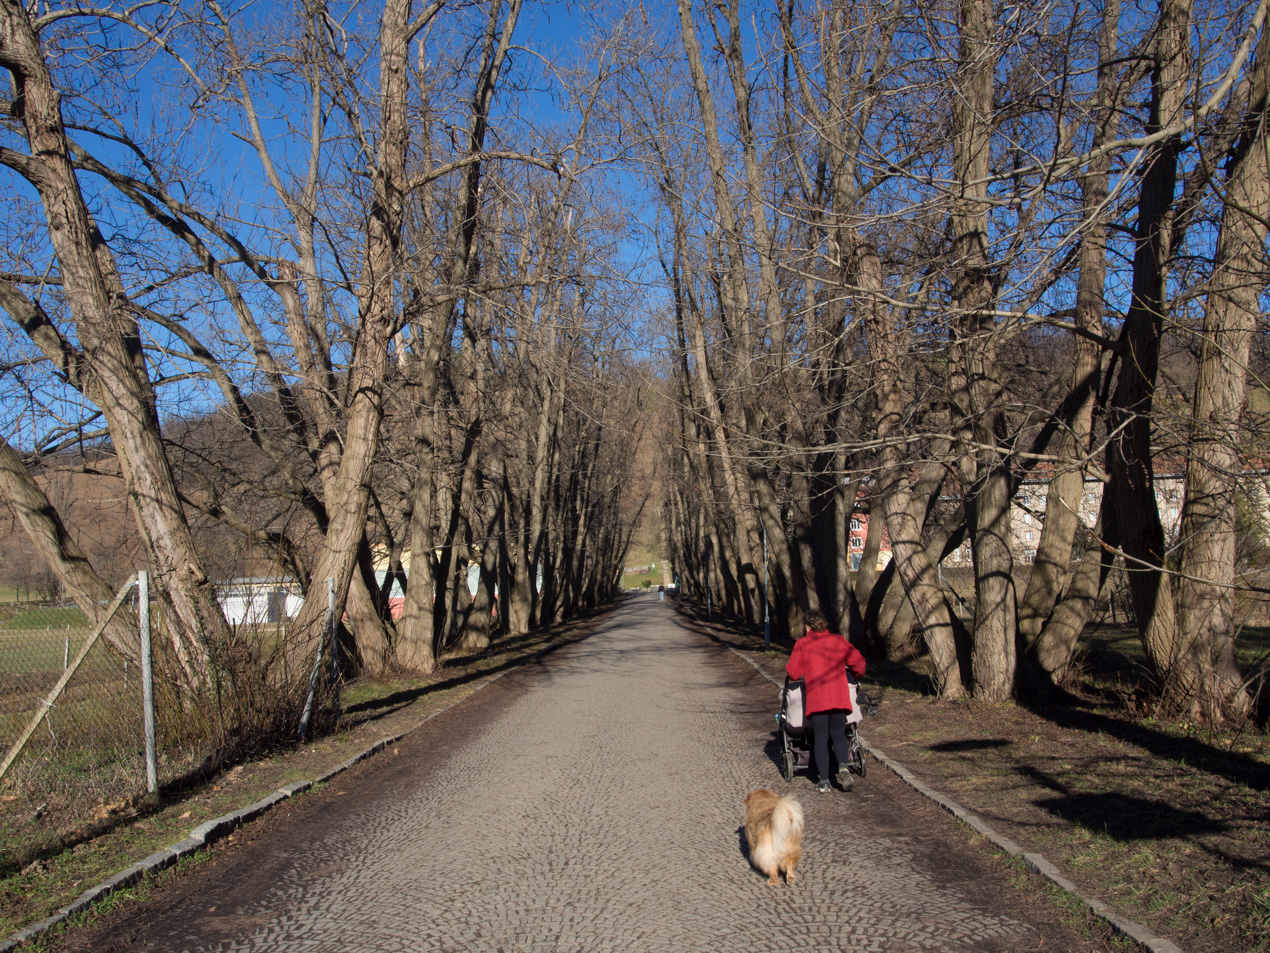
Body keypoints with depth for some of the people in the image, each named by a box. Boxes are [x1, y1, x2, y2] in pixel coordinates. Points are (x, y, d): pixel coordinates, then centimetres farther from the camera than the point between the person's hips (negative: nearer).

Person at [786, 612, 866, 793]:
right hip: (839, 696, 2)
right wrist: (857, 674, 26)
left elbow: (793, 672, 1)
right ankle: (842, 766, -12)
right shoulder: (838, 640, 11)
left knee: (820, 738, 7)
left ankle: (823, 781, 3)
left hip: (816, 698, -2)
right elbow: (858, 660, 6)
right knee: (838, 734, 14)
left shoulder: (802, 644, 6)